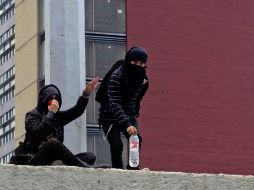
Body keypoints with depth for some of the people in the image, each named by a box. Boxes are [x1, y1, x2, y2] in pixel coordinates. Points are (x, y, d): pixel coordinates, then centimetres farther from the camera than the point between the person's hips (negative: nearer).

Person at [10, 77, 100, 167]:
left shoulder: (58, 116, 19)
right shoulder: (32, 115, 1)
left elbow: (77, 110, 6)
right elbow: (38, 133, -19)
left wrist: (86, 93, -9)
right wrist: (51, 113, -12)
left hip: (53, 160, 6)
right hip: (34, 159, -6)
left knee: (91, 156, -7)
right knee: (53, 143, -37)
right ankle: (81, 165, -31)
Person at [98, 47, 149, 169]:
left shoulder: (143, 76, -5)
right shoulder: (117, 76, -26)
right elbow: (114, 104, -36)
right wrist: (127, 125, -46)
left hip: (128, 115, 5)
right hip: (110, 116, -5)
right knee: (116, 146, -19)